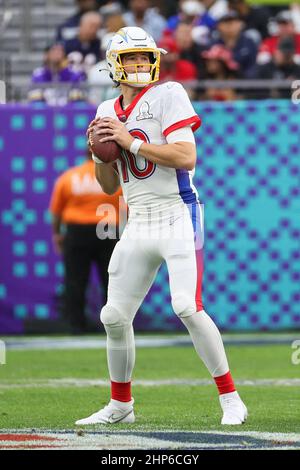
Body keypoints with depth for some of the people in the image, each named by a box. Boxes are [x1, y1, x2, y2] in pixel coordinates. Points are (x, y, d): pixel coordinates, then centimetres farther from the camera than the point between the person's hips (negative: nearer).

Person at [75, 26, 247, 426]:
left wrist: (131, 141, -16)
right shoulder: (107, 111, 14)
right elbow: (110, 187, 18)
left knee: (187, 307, -20)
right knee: (115, 316, 6)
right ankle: (120, 406, 22)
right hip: (139, 224, 6)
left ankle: (230, 399, -11)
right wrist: (99, 153, -1)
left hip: (177, 216, -6)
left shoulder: (168, 96, -5)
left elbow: (186, 157, -18)